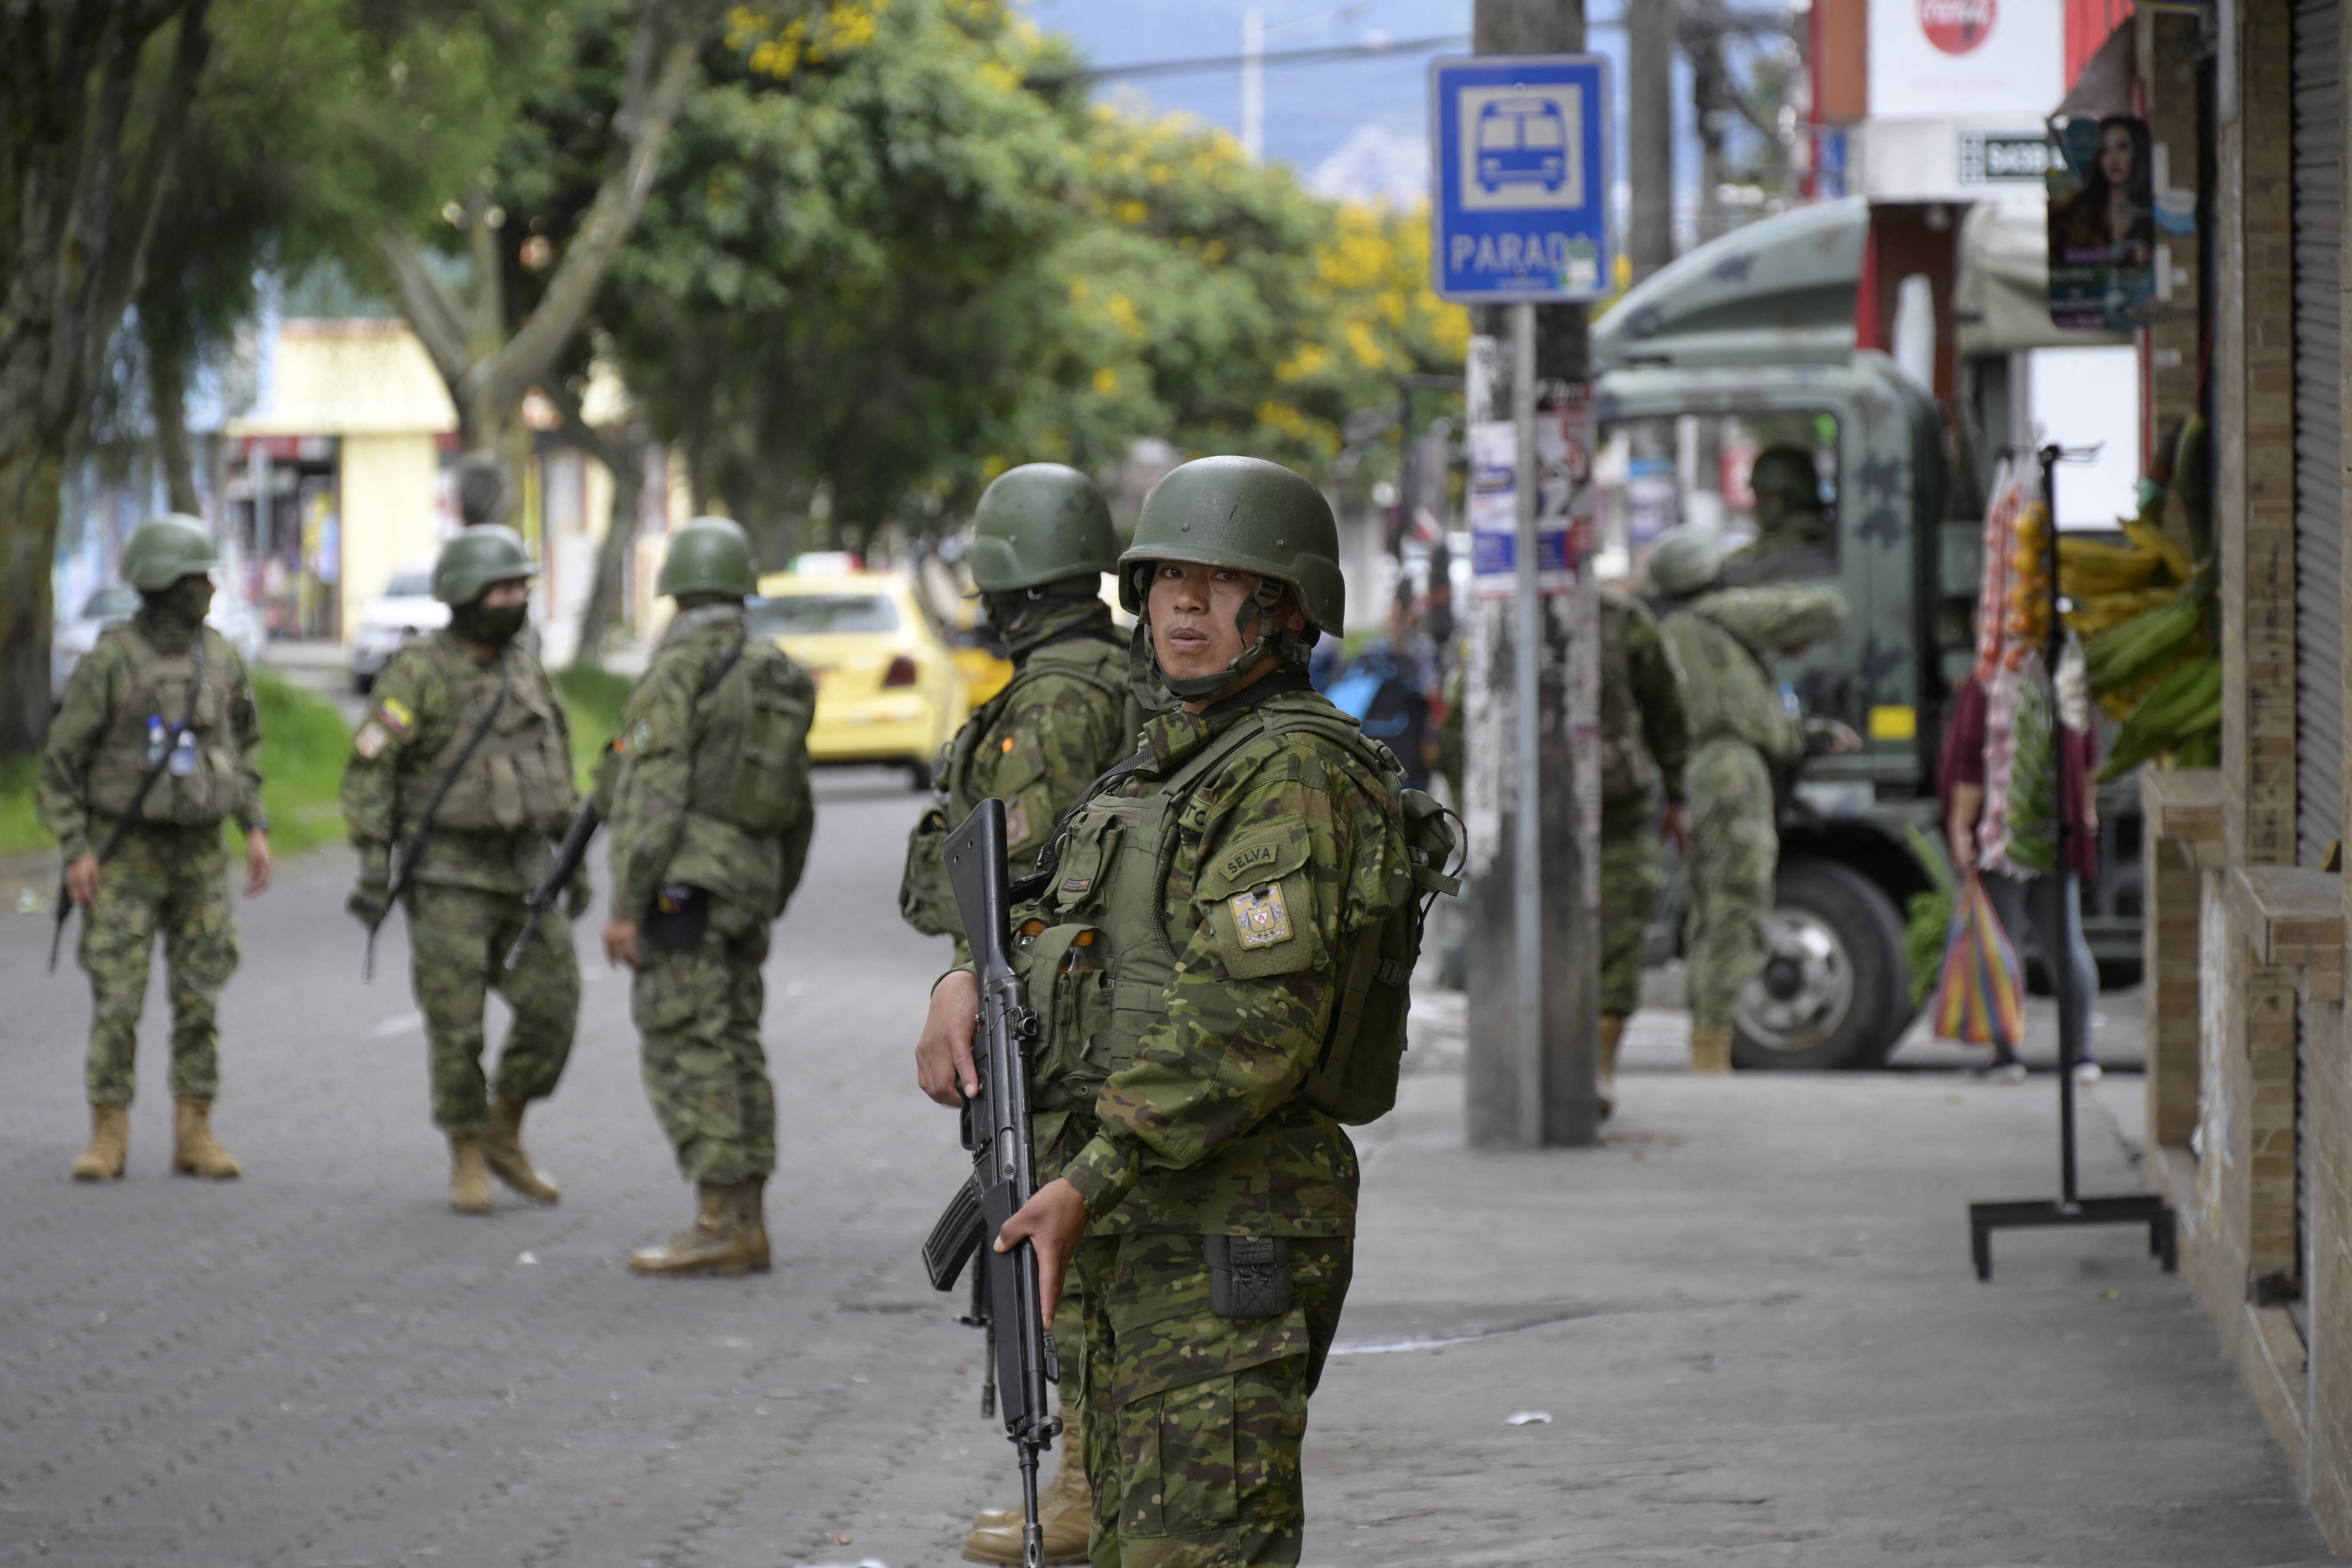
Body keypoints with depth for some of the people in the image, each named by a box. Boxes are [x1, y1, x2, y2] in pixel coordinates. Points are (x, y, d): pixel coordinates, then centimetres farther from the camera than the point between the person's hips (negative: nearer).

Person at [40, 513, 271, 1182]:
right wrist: (76, 851, -15)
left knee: (200, 999, 2)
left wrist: (256, 830, 5)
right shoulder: (108, 661, -12)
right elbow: (62, 758, -8)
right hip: (125, 853, -4)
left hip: (199, 854, 4)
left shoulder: (220, 658, 2)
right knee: (117, 1000, -5)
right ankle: (108, 1139, 3)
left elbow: (243, 745, 15)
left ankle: (195, 1137, 9)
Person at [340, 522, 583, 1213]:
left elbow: (555, 767, 16)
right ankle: (468, 1164, 9)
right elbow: (368, 768, -14)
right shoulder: (418, 672, -12)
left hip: (519, 870, 5)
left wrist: (575, 861, 14)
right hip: (446, 873, -5)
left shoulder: (524, 669, 8)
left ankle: (504, 1136, 17)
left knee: (552, 1008, -1)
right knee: (456, 1025, -4)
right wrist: (373, 868, -19)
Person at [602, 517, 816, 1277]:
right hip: (750, 879, 8)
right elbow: (795, 806, 18)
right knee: (735, 1051, 10)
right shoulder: (777, 678, 13)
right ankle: (747, 1226, 10)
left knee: (686, 1051, -8)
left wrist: (625, 906, -17)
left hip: (683, 881, -8)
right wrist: (772, 902, 26)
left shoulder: (677, 672, -12)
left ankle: (718, 1225, -12)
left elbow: (654, 797, -18)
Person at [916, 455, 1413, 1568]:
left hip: (1225, 1237, -10)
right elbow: (1064, 917, 26)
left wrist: (1089, 1184, -24)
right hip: (1135, 1227, 10)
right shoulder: (1168, 759, 17)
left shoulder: (1294, 774, -13)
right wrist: (967, 982, 2)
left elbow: (1255, 1022, -22)